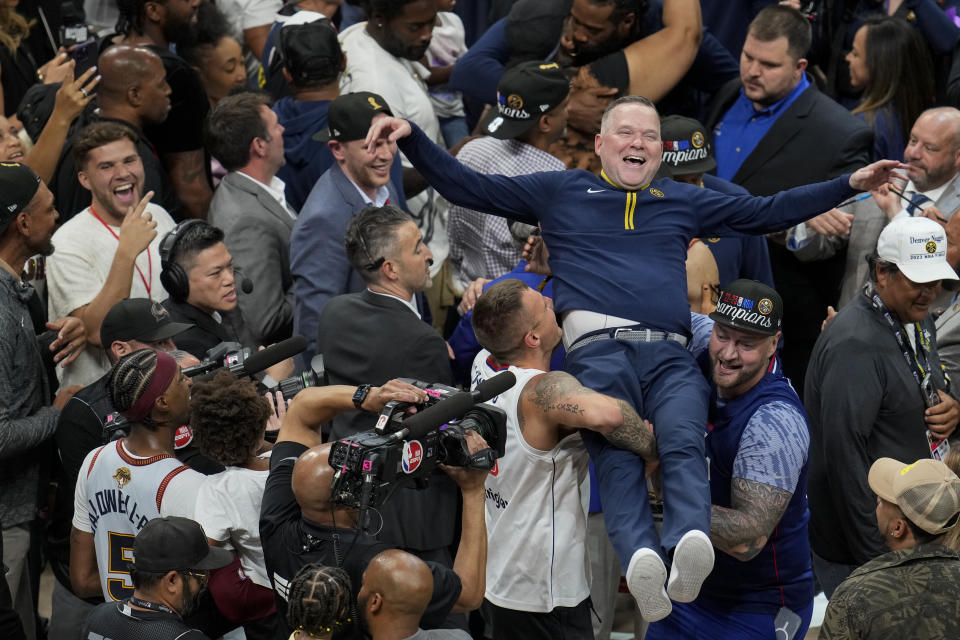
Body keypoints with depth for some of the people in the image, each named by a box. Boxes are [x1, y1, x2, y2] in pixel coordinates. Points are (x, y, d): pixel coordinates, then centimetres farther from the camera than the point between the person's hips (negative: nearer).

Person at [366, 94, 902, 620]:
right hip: (599, 345, -2)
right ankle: (641, 557, -52)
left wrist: (851, 184, 29)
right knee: (617, 453, -29)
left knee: (685, 443, -30)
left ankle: (691, 544, -54)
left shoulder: (683, 201, 34)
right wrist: (411, 138, 11)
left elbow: (768, 213, 34)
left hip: (671, 354, 2)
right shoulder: (561, 192, 26)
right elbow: (468, 187, 23)